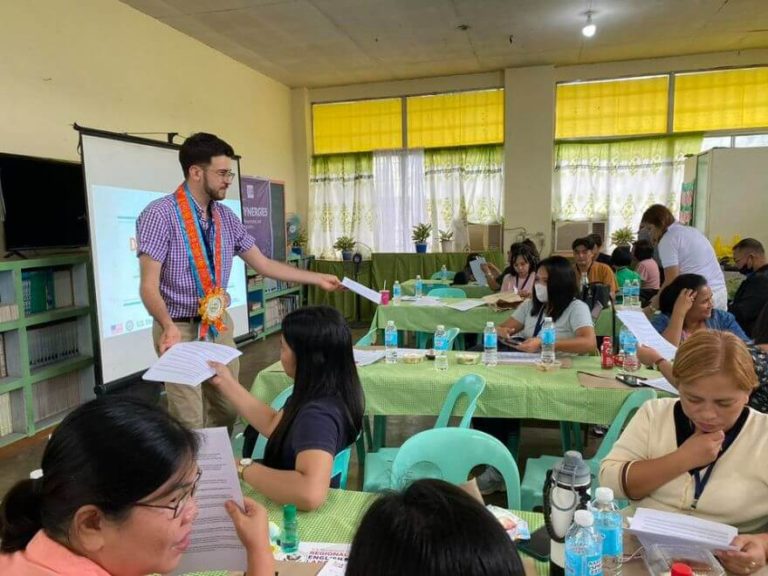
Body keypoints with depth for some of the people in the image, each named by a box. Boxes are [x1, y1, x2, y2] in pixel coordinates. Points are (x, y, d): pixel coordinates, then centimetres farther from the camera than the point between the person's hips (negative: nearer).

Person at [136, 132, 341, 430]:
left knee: (226, 412, 13)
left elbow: (263, 264, 10)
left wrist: (318, 278, 9)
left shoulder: (226, 217, 5)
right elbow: (149, 285, -17)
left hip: (220, 327, 6)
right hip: (181, 329, -5)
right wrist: (168, 326, -36)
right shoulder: (160, 214, -14)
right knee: (189, 424, 1)